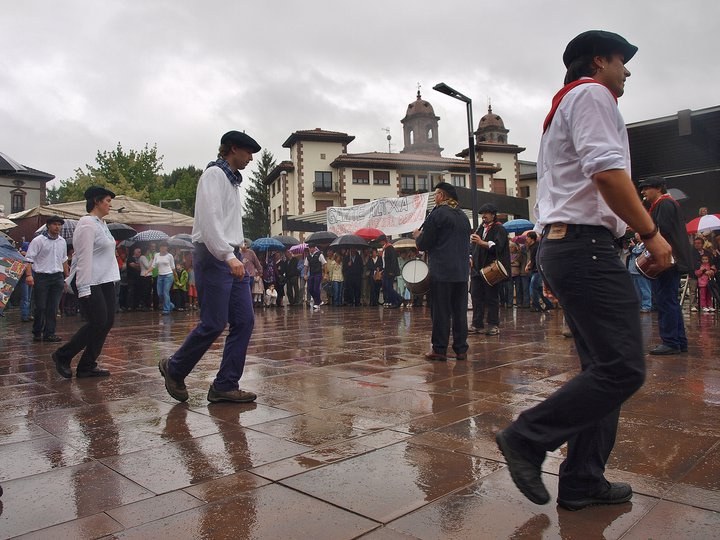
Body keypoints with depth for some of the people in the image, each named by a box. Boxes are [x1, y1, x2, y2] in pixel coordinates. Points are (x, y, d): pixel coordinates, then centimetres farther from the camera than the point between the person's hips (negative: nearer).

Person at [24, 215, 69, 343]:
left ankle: (49, 333, 8)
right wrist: (29, 275, -21)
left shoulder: (62, 241, 12)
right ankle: (37, 333, 14)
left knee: (53, 308, 3)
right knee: (40, 307, -1)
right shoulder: (38, 240, -5)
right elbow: (29, 259, -9)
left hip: (57, 277, 5)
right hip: (41, 277, -4)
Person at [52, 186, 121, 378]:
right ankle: (62, 356, 9)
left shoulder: (102, 224, 17)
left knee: (108, 321, 4)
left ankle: (87, 366, 12)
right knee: (98, 322, -10)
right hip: (90, 282, -9)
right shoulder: (87, 224, -12)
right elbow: (84, 258, -19)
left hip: (105, 281, 9)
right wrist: (84, 288, -23)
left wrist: (112, 280, 19)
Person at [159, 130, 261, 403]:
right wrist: (228, 255, -26)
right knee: (214, 323, -7)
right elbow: (210, 219, -18)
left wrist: (236, 255, 15)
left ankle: (225, 386, 6)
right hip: (213, 257, -9)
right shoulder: (214, 174, -5)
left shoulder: (232, 180, 23)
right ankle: (174, 369, 16)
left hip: (231, 258, 9)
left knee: (244, 321, 1)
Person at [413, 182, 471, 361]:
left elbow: (423, 245, -10)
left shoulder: (437, 213, -8)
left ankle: (439, 349, 2)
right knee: (460, 311, 8)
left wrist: (418, 235, 11)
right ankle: (461, 349, 12)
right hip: (462, 271, 7)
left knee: (440, 311, -1)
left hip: (441, 271, -6)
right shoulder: (463, 216, 14)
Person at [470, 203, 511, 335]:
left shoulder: (499, 229, -1)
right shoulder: (480, 229, 19)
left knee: (492, 298, -3)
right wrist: (471, 257, 9)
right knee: (476, 297, 3)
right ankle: (477, 325, 7)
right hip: (477, 268, 6)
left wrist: (482, 242, -29)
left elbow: (497, 246, -17)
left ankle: (493, 326, 3)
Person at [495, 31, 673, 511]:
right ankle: (527, 437, -5)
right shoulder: (591, 93, -2)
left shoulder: (563, 108, 30)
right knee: (623, 369, -11)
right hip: (586, 244, -11)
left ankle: (582, 483, 14)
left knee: (604, 368, 10)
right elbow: (607, 170, -18)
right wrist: (651, 233, -10)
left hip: (562, 246, 11)